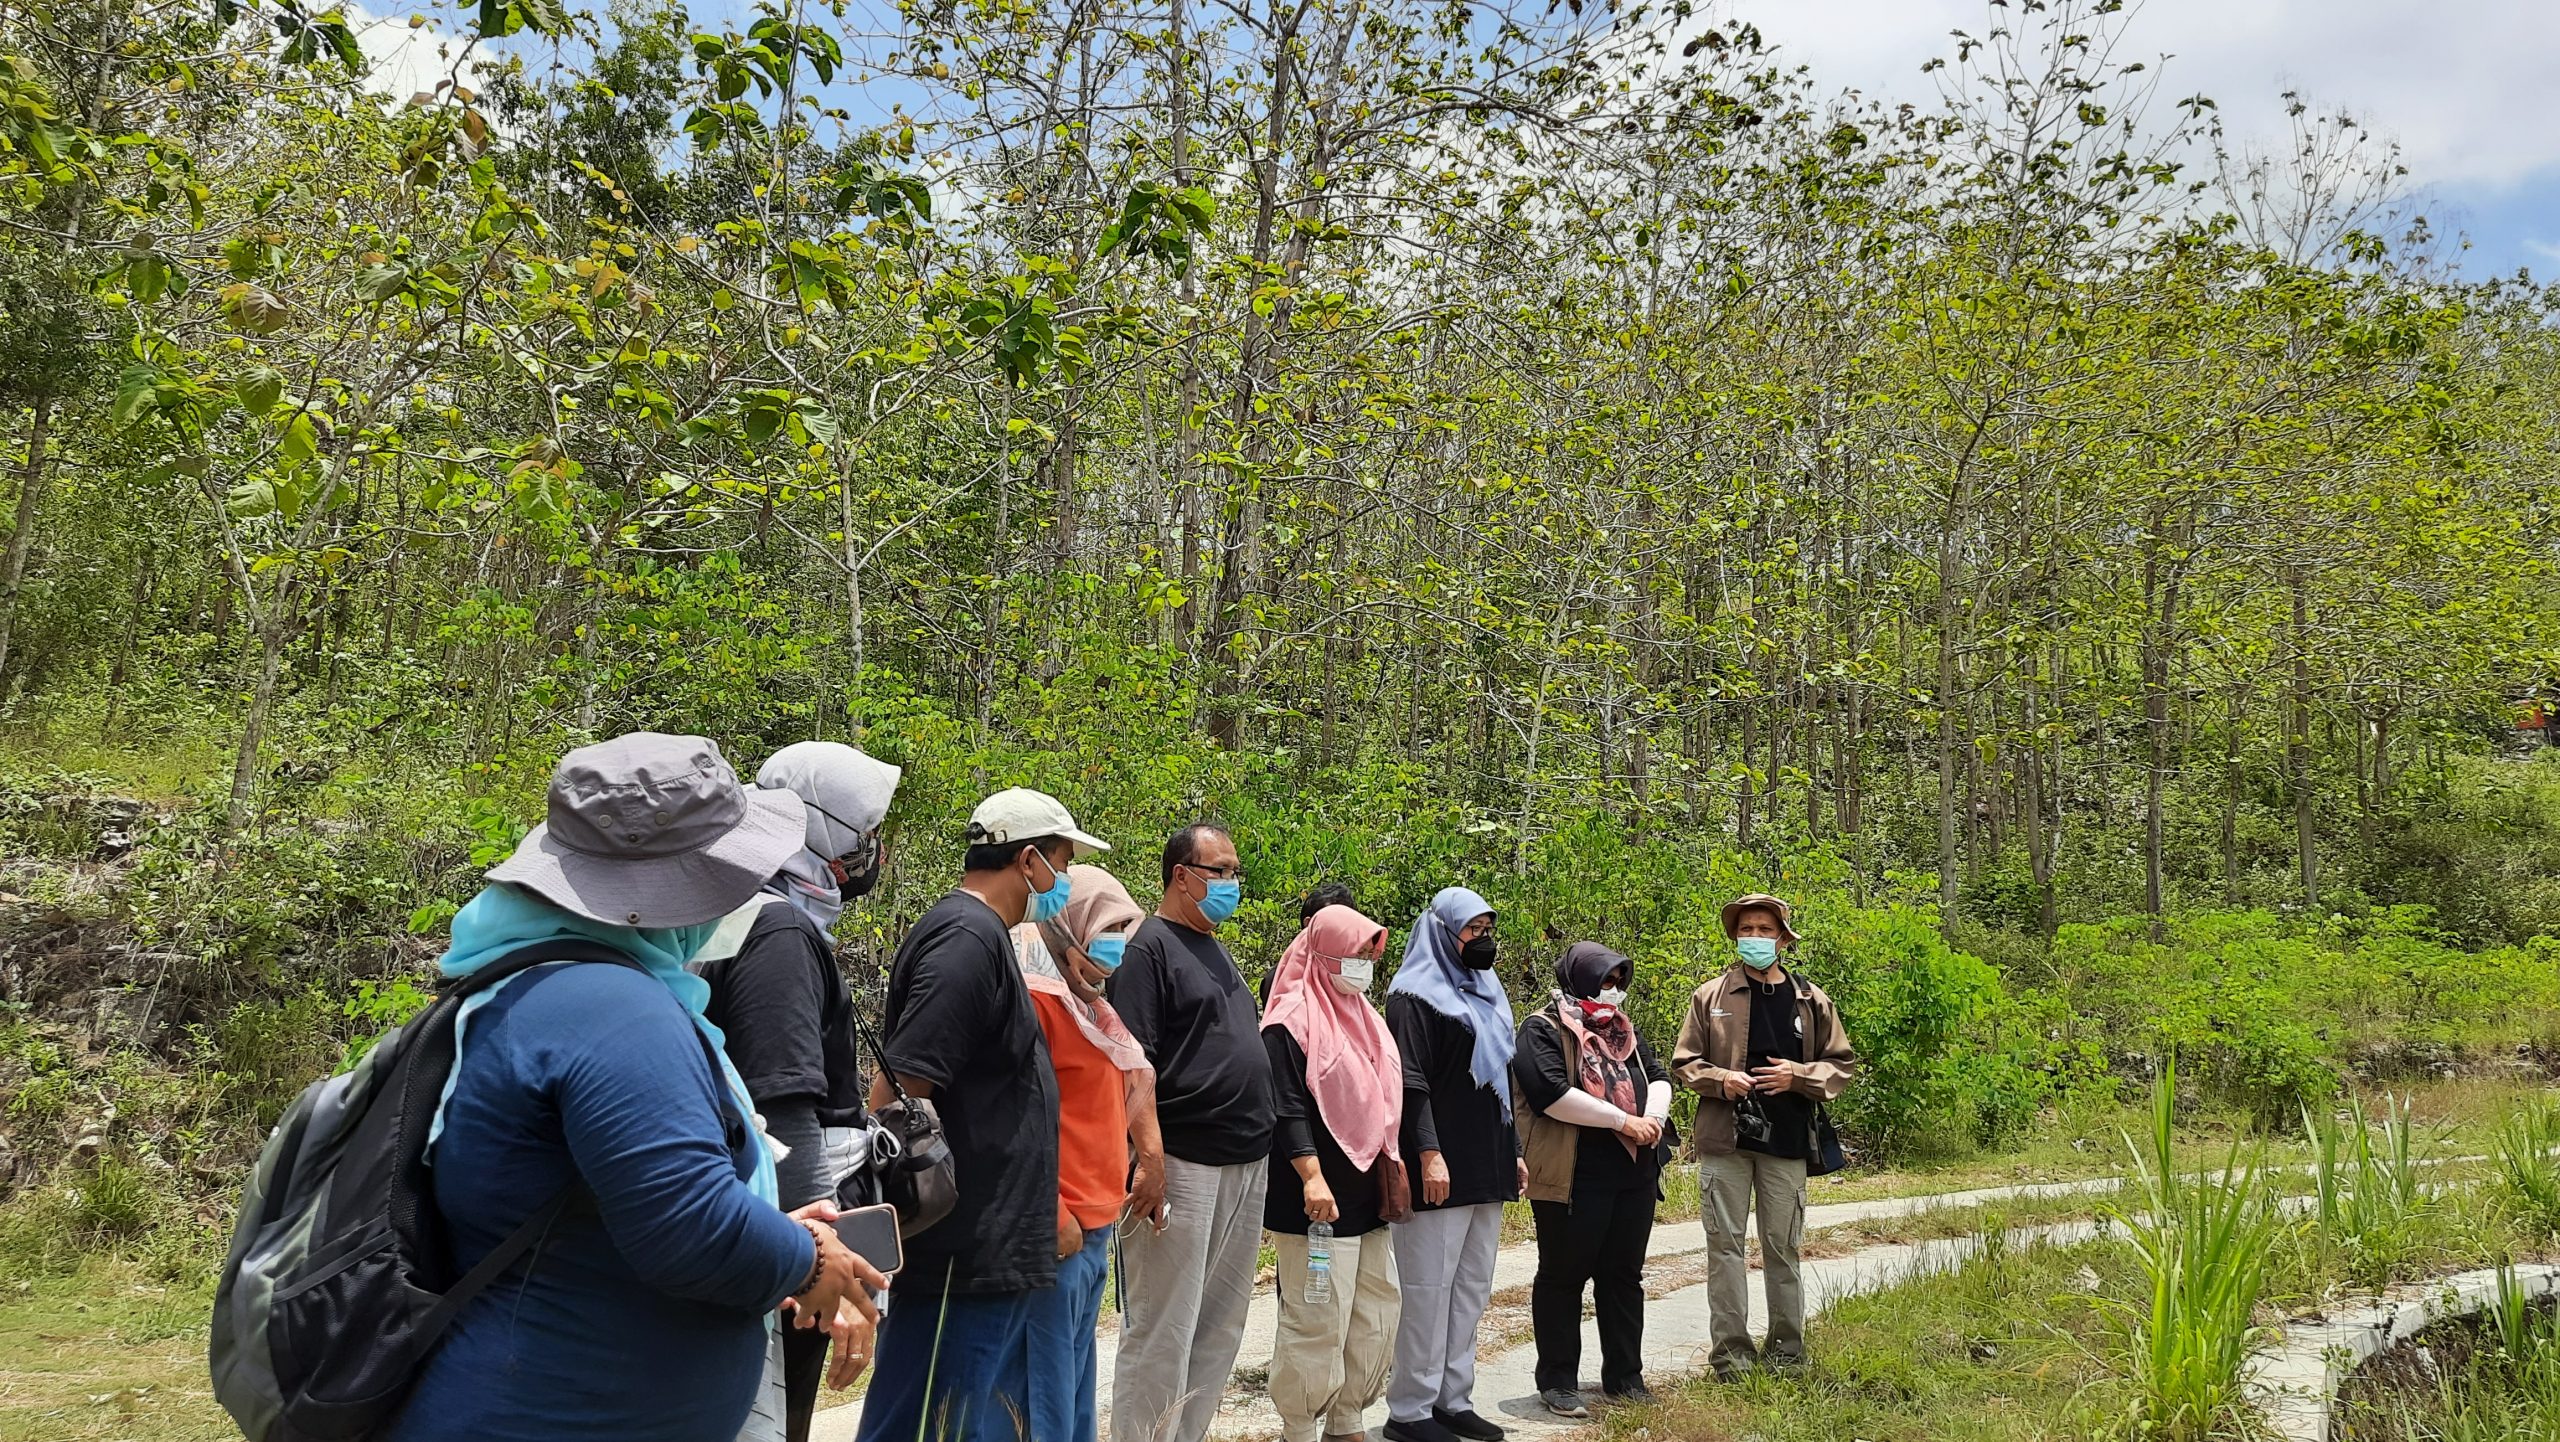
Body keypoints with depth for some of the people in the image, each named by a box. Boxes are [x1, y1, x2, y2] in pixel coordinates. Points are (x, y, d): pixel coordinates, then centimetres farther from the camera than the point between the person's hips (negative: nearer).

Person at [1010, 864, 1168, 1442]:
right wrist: (1053, 1215, -19)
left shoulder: (1085, 1000, 17)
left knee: (1076, 1380, 15)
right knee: (1048, 1389, -5)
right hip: (1061, 1230, -10)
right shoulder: (1037, 997, -13)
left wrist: (1151, 1163, 14)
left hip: (1093, 1224, 10)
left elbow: (1131, 1085, 23)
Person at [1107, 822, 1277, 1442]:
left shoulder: (1217, 951, 18)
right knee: (1162, 1333, -3)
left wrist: (1262, 1150, 18)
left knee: (1220, 1330, 12)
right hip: (1184, 1165, -8)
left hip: (1247, 1166, 9)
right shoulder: (1150, 946, -8)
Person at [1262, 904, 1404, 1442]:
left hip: (1366, 1195, 9)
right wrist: (1311, 1176, -24)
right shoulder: (1291, 1023, -9)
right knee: (1318, 1320, -6)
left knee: (1376, 1313, 11)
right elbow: (1288, 1108, -16)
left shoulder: (1364, 1020, 16)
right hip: (1319, 1199, -9)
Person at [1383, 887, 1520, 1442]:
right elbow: (1410, 1081, -16)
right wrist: (1429, 1153, -23)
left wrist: (1514, 1150, 20)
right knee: (1428, 1284, -3)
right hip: (1442, 1167, -8)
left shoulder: (1486, 994, 18)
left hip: (1487, 1167, 9)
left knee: (1472, 1286, 11)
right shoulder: (1417, 995, -7)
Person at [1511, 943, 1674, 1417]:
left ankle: (1624, 1377, 22)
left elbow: (1657, 1076, 14)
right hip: (1574, 1178, -7)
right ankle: (1557, 1382, 10)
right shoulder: (1543, 1030, -7)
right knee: (1563, 1277, 1)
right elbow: (1552, 1093, -20)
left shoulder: (1623, 1030, 18)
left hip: (1635, 1175, 7)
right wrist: (1625, 1120, -17)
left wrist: (1654, 1117, -9)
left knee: (1624, 1276, 13)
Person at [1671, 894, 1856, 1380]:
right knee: (1725, 1243, 0)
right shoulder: (1711, 996, 4)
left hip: (1786, 1140, 1)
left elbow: (1842, 1064, 10)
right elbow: (1684, 1063, 6)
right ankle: (1730, 1348, 7)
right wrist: (1720, 1079, -13)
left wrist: (1799, 1076, -8)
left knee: (1784, 1247, 9)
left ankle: (1786, 1348, 20)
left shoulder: (1811, 1001, 7)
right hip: (1724, 1138, -1)